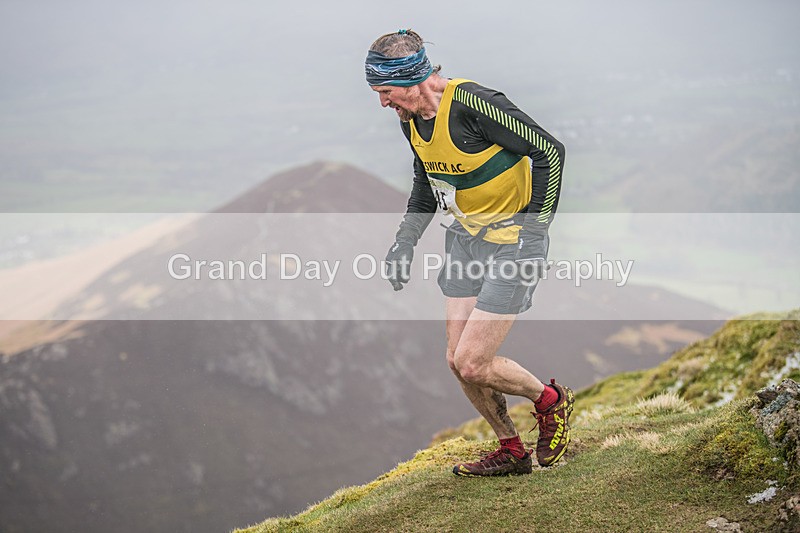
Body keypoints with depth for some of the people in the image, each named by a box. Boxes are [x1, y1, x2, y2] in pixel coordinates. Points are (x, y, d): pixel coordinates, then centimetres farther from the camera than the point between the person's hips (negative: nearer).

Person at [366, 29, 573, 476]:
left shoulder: (474, 105, -26)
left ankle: (551, 401, 17)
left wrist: (535, 227, -17)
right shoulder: (411, 119, 0)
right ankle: (511, 451, 26)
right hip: (467, 236, 8)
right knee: (458, 361, 6)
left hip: (513, 241, -8)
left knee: (472, 364, -10)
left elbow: (550, 152, -21)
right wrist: (405, 241, 11)